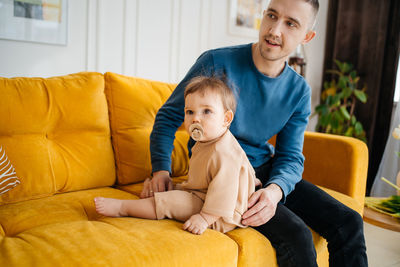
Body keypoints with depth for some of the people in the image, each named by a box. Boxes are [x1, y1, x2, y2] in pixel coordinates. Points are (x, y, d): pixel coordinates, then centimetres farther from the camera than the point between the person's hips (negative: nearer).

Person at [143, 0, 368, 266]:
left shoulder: (299, 91, -1)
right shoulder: (217, 64, -14)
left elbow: (291, 156, -1)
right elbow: (169, 116, -5)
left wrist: (275, 190, -24)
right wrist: (161, 169, -19)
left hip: (267, 172, 6)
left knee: (348, 223, -4)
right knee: (296, 234, -25)